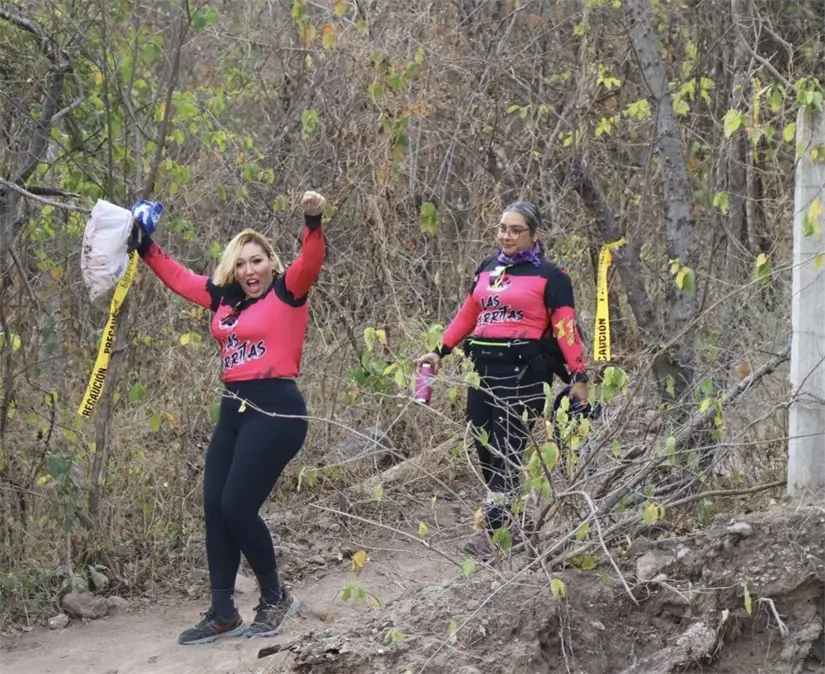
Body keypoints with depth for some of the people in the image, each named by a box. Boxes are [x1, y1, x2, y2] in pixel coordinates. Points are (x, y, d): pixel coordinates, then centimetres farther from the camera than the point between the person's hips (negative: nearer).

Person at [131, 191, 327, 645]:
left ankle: (275, 599, 10)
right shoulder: (225, 299, 13)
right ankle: (223, 615, 13)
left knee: (238, 509, -11)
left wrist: (313, 223, -39)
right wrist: (145, 247, 23)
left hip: (275, 411, -8)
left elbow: (311, 261, -22)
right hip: (233, 410, 8)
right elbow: (179, 278, 26)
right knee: (215, 510, 4)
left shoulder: (287, 292, -4)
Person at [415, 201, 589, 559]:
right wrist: (440, 352, 15)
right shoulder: (487, 268, 16)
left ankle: (492, 529, -15)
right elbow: (466, 315, 21)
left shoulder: (549, 276, -1)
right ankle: (507, 520, 17)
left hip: (523, 370, -6)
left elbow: (565, 328, -6)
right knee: (485, 446, 5)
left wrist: (578, 375, -11)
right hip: (483, 365, 6)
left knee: (507, 448, -12)